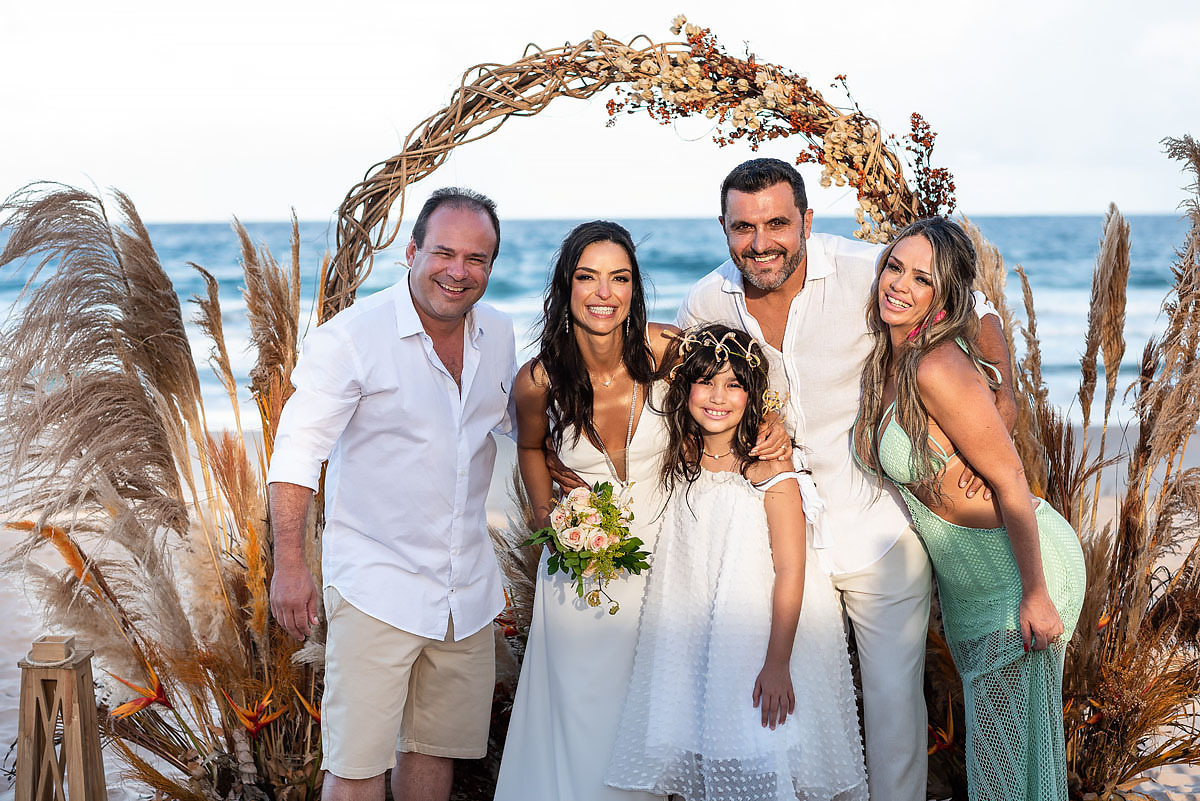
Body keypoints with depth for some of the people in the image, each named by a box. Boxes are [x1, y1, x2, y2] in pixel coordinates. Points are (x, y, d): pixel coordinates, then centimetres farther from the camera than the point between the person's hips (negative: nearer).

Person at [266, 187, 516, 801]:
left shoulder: (498, 336, 5)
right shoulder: (352, 336, -13)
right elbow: (297, 450, -12)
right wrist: (289, 564, -17)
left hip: (468, 588, 6)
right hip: (375, 584, -5)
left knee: (437, 749, 15)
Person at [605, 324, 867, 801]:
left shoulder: (770, 471, -16)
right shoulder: (682, 460, 1)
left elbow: (789, 572, -17)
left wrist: (777, 663, -19)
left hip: (764, 631, -5)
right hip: (697, 633, 5)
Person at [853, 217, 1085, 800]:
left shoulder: (940, 368, -26)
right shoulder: (888, 358, 0)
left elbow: (1009, 481, -23)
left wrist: (1035, 594, -19)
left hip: (1019, 565, -9)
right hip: (965, 576, 9)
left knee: (1006, 740, 5)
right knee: (985, 723, 23)